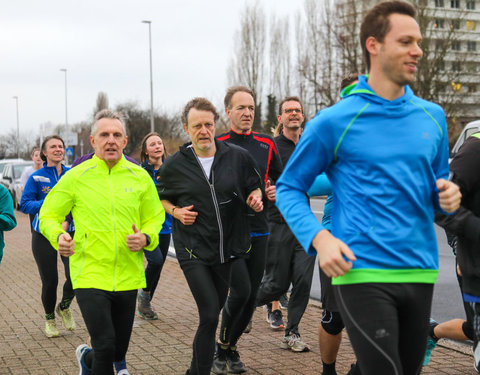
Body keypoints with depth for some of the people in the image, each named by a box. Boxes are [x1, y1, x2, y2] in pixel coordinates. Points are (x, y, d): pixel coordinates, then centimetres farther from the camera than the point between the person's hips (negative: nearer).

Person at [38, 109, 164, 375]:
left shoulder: (140, 177, 4)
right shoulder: (75, 177, -2)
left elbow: (155, 218, 12)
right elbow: (48, 215, 5)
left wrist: (146, 238, -9)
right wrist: (58, 236, -16)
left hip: (128, 276, 3)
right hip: (89, 276, -3)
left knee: (119, 350, 14)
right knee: (105, 346, -15)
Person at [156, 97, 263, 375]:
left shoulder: (239, 157, -1)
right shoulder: (174, 165, -2)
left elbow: (255, 185, 14)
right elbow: (161, 197, 12)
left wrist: (255, 198, -8)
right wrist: (176, 212, -7)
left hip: (230, 247, 3)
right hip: (193, 249, -3)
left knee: (216, 309, 18)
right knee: (210, 315, -14)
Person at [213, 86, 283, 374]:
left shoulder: (266, 145, 9)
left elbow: (281, 179, 20)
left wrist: (277, 192, -1)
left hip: (259, 231, 5)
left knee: (251, 295, 8)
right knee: (240, 290, -14)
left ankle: (231, 347, 26)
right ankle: (222, 348, 7)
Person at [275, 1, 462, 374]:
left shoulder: (433, 117, 10)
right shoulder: (335, 121, -4)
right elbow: (289, 188, 1)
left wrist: (447, 197, -3)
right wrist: (319, 238, -15)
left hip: (421, 273, 6)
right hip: (362, 274, -6)